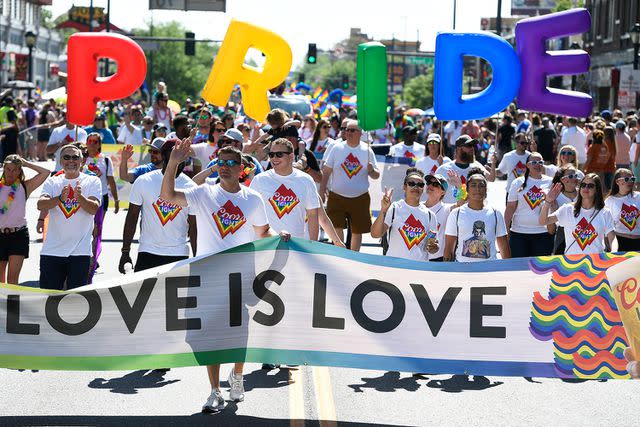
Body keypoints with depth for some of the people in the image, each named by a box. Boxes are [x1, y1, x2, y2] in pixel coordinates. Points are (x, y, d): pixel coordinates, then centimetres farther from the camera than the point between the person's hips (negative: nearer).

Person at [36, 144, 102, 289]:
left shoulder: (92, 181, 4)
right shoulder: (52, 182, 8)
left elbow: (94, 208, -10)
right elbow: (40, 205, -8)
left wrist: (80, 197, -30)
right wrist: (60, 199, -27)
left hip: (80, 251, -2)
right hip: (52, 250, 2)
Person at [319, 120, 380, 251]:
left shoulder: (367, 151, 2)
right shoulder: (337, 148, 1)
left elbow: (376, 176, 4)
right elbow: (326, 171, 4)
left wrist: (372, 170, -19)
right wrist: (322, 190, -4)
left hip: (360, 198, 1)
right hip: (337, 197, -1)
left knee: (357, 231, 8)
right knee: (337, 227, -10)